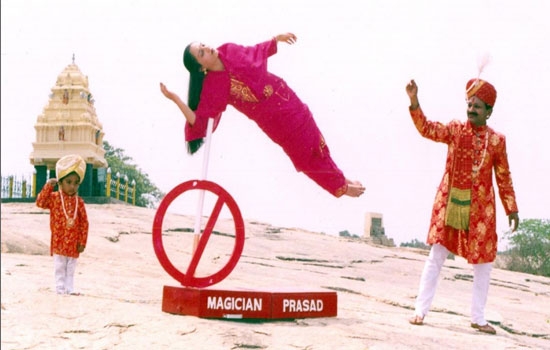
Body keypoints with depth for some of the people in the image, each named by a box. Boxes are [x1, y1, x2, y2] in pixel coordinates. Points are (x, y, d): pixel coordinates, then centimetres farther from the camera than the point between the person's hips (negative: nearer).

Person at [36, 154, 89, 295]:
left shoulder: (79, 202, 0)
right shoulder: (54, 198, -2)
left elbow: (84, 223, 1)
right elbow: (40, 203, -17)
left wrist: (82, 242, -2)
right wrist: (48, 187, -19)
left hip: (73, 243, 2)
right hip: (59, 241, -2)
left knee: (71, 269, 10)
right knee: (60, 267, 4)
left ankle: (70, 289, 16)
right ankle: (60, 289, 9)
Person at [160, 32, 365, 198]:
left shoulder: (230, 52, -11)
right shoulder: (212, 86, -25)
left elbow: (257, 51, 10)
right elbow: (197, 119, -29)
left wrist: (277, 39, 15)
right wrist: (175, 99, -38)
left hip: (288, 101, 5)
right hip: (274, 121, -5)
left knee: (313, 141, 22)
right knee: (307, 156, 9)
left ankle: (339, 182, 45)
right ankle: (341, 185, 33)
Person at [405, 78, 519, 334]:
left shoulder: (497, 140, 2)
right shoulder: (455, 130, 1)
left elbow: (504, 178, 6)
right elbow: (427, 129, -13)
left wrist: (511, 209, 5)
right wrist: (414, 101, -27)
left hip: (480, 208, 1)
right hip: (450, 204, -1)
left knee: (483, 262, 7)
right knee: (436, 256, 0)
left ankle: (478, 318, 20)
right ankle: (420, 310, 6)